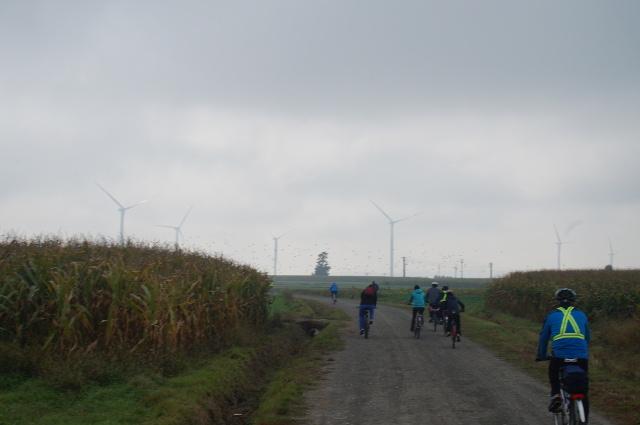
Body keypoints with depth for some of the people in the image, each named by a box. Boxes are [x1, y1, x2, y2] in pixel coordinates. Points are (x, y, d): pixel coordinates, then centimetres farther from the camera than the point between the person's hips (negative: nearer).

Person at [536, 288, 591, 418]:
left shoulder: (552, 315, 14)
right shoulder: (581, 315, 19)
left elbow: (543, 338, 20)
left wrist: (541, 355, 35)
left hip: (559, 356, -1)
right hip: (581, 357, 1)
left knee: (553, 374, 30)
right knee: (583, 393, 14)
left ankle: (555, 394, 4)